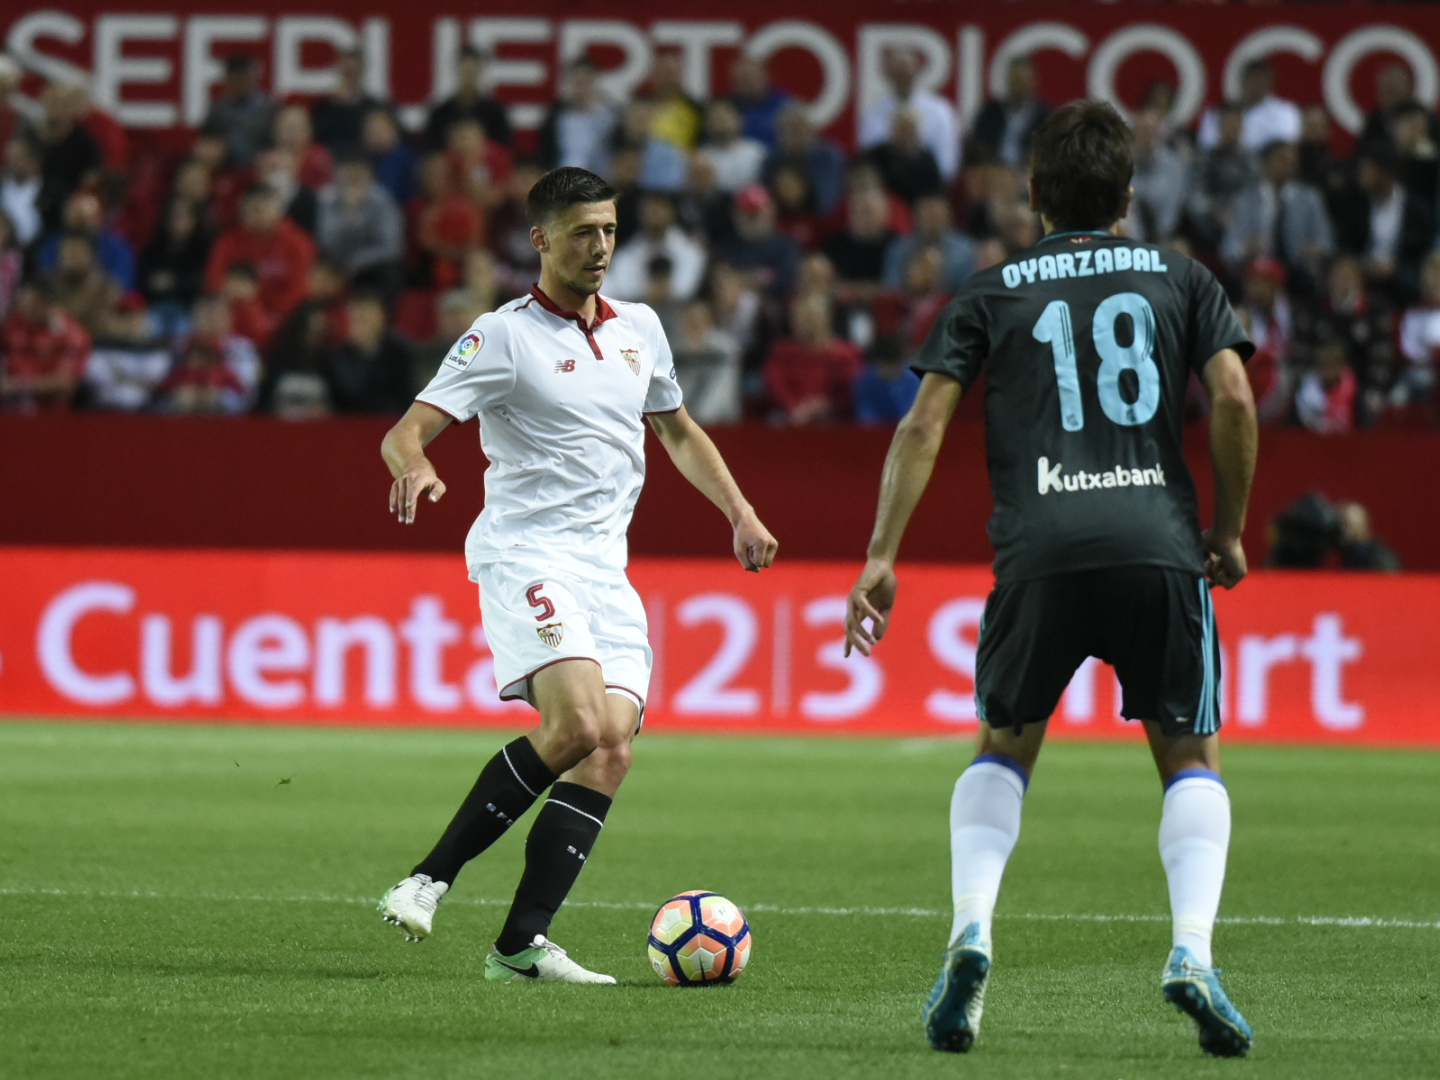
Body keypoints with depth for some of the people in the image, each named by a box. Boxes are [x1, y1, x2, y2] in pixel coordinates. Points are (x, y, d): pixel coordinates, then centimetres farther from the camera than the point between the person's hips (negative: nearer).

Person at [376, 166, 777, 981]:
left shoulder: (640, 328, 15)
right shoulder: (505, 336, -4)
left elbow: (678, 430, 32)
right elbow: (406, 431, -10)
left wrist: (740, 513, 22)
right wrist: (414, 468, -33)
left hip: (607, 571, 6)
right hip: (526, 555, -6)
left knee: (613, 747, -11)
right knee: (575, 725, -25)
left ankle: (522, 945, -12)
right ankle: (430, 880, -14)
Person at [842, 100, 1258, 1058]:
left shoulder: (993, 293, 16)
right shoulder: (1181, 280, 16)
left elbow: (926, 422, 7)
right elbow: (1234, 400, 3)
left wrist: (883, 557, 6)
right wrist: (1229, 530, 13)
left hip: (1040, 549, 1)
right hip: (1159, 540, -1)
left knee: (1003, 751, 20)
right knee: (1192, 760, 12)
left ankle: (971, 933, -4)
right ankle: (1192, 953, -11)